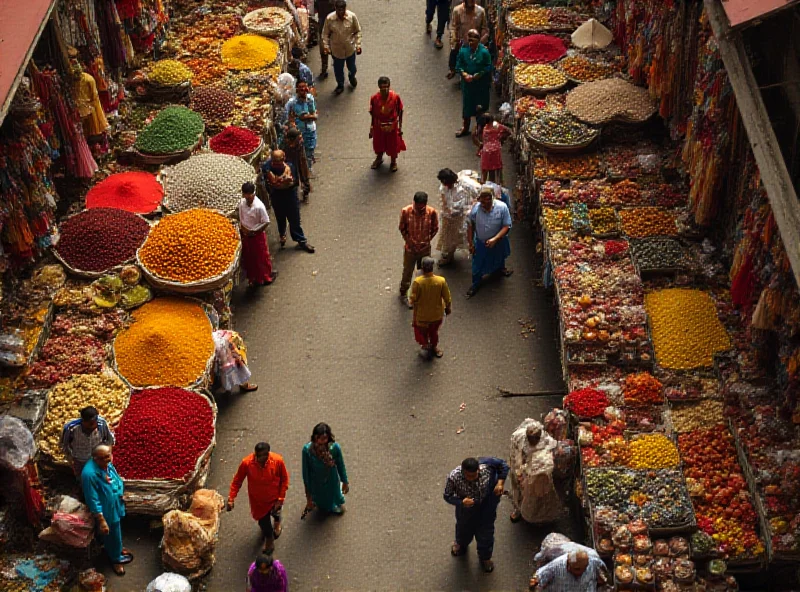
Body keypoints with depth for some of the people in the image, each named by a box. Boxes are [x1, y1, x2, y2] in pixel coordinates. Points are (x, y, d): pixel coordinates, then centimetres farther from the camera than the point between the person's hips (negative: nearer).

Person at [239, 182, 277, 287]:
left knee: (261, 258, 12)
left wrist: (254, 231, -17)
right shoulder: (241, 202, -8)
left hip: (257, 235, -5)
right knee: (248, 258, 17)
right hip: (245, 235, 5)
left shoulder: (259, 206, -26)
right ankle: (253, 278, 36)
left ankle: (266, 277, 33)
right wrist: (242, 227, -6)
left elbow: (266, 223, -19)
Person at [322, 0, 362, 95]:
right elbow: (325, 34, -7)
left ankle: (352, 77, 58)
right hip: (336, 49, 0)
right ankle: (340, 85, 45)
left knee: (352, 67, 22)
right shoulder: (329, 18, -20)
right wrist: (326, 46, -11)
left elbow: (357, 31, -7)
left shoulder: (352, 17, -20)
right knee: (338, 69, 17)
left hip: (350, 48, 1)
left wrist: (358, 45, -9)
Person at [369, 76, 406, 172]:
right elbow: (372, 113, -5)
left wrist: (400, 126, -4)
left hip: (392, 126, -1)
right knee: (378, 143, 24)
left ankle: (393, 161, 45)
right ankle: (379, 158, 53)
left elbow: (400, 111, -8)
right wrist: (372, 127, 3)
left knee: (393, 144, 18)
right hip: (379, 126, 1)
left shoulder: (395, 97, -22)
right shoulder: (374, 98, -20)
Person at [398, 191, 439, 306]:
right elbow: (402, 229, -5)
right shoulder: (406, 211, -21)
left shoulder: (431, 212, -19)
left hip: (425, 248, 1)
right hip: (410, 248, -1)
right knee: (407, 272, 17)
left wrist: (427, 241, -9)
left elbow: (435, 229, -3)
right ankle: (403, 293, 41)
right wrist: (409, 241, -11)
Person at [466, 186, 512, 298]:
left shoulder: (502, 207, -28)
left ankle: (500, 269, 63)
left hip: (498, 241, 1)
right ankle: (475, 284, 37)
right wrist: (471, 243, -6)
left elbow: (506, 226, -22)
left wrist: (495, 239, -33)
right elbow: (470, 226, -11)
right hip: (480, 242, 0)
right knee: (477, 264, 13)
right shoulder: (476, 208, -25)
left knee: (499, 259, 30)